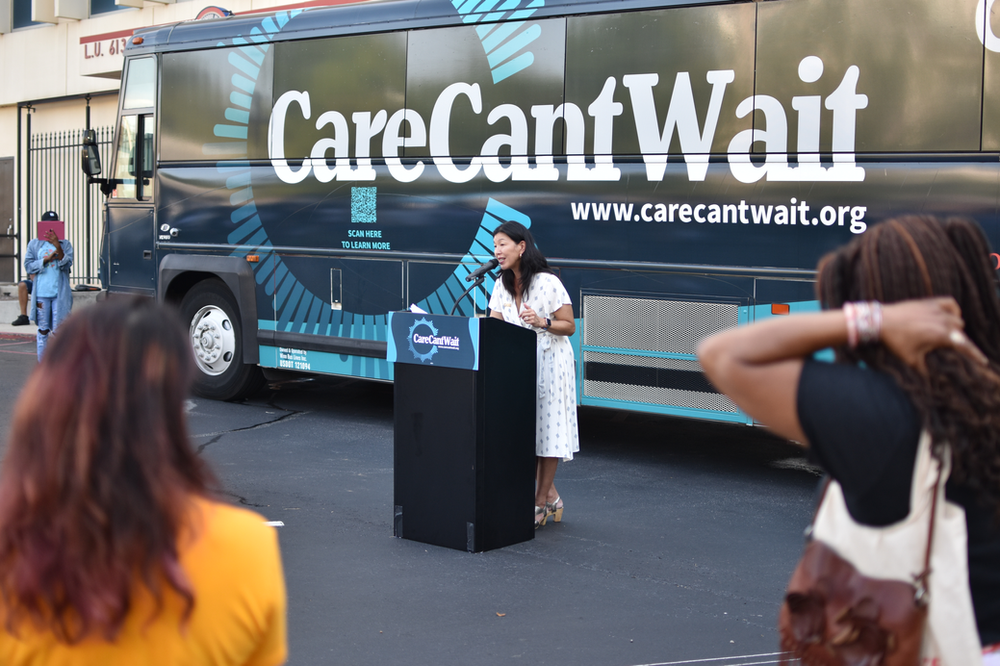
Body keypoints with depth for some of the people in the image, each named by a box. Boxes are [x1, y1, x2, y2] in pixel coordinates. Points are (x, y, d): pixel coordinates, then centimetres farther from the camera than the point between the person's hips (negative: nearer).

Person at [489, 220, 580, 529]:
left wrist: (543, 322, -27)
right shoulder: (501, 286, 5)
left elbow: (569, 327, -11)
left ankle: (540, 503, 8)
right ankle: (550, 496, 20)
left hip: (550, 362, -6)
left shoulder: (548, 283, -14)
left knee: (547, 431, 0)